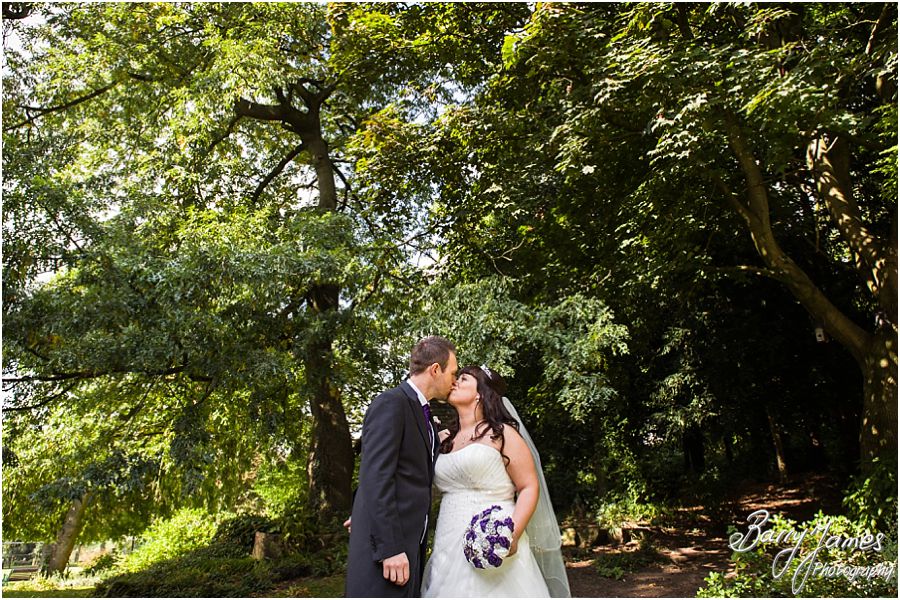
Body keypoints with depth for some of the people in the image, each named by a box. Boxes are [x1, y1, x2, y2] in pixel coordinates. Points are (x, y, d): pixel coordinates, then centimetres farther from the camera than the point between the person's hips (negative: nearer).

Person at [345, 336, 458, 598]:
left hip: (409, 538, 9)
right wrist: (390, 547, -22)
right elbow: (376, 478, -19)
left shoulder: (422, 411, 16)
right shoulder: (391, 403, -12)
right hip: (385, 540, -9)